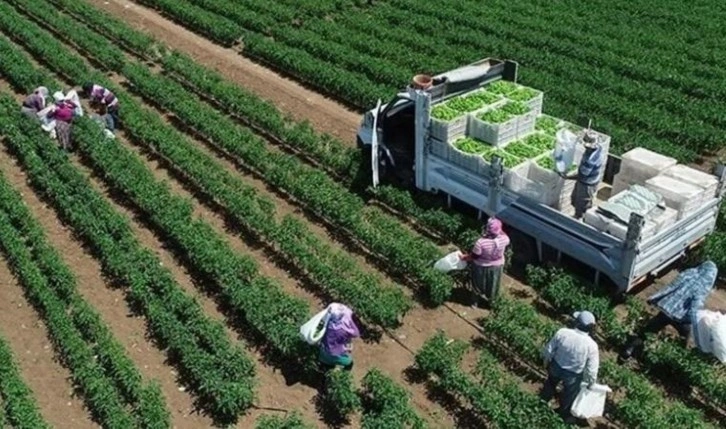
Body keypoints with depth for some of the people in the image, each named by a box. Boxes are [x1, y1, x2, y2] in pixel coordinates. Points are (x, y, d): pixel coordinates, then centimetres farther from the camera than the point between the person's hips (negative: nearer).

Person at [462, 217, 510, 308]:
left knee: (479, 284, 25)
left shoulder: (481, 242, -37)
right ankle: (490, 300, 53)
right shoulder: (504, 239, -27)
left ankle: (476, 302, 47)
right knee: (492, 284, 29)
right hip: (497, 266, 3)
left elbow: (474, 256, -22)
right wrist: (500, 230, -2)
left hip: (481, 267, -3)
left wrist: (464, 258, -6)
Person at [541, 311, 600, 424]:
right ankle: (565, 416, 54)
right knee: (569, 397, 28)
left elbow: (549, 350, -12)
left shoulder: (562, 333, -27)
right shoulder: (591, 345, -31)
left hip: (556, 367, 2)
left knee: (550, 384, 35)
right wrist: (591, 382, 2)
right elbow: (592, 369, -20)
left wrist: (546, 360, 10)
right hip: (573, 375, -2)